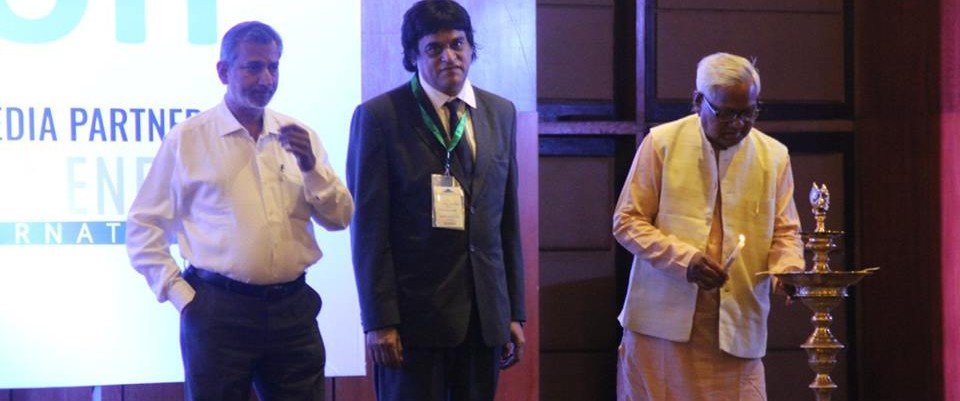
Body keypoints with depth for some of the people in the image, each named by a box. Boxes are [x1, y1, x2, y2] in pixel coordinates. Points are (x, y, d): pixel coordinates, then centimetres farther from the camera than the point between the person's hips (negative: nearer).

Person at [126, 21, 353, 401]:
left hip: (293, 308, 3)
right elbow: (144, 226, 2)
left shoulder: (298, 136, 10)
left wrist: (311, 166, -8)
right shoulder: (187, 139, 0)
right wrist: (180, 294, -5)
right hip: (218, 310, -3)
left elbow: (340, 218, 8)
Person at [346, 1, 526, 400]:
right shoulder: (378, 116, -5)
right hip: (414, 312, -4)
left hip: (484, 313, 4)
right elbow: (369, 227, -7)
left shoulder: (501, 113, 11)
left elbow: (508, 218, 12)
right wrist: (379, 320, -12)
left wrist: (515, 311, 9)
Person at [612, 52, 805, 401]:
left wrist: (788, 271, -12)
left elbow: (785, 232, 12)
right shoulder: (661, 143, 2)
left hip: (737, 326, 1)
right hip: (664, 319, -1)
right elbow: (627, 221, 1)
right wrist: (684, 259, -14)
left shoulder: (773, 156, 8)